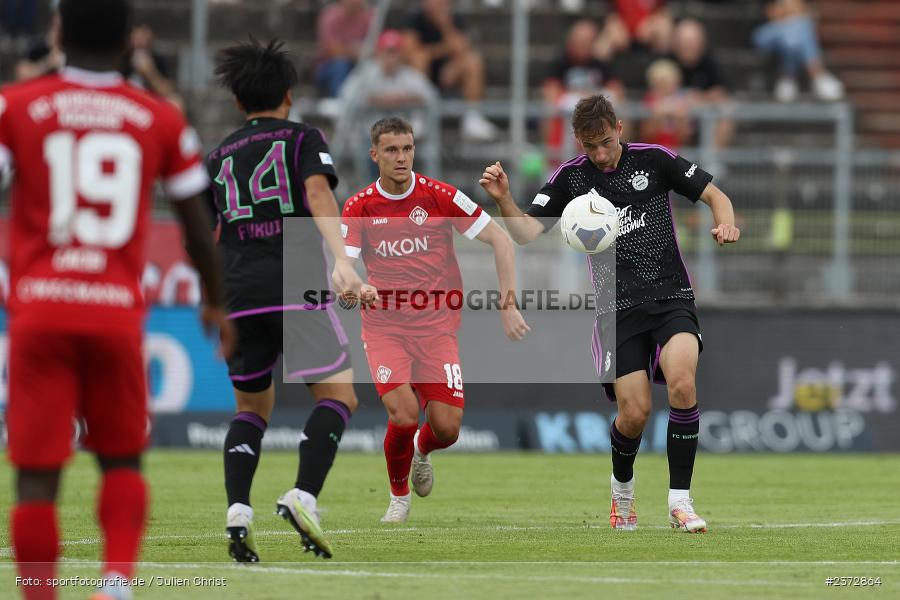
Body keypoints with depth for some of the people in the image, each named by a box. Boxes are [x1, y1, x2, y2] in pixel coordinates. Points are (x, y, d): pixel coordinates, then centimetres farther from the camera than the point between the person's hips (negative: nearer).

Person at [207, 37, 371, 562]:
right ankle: (303, 497, -19)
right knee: (338, 396, 3)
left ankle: (237, 510, -4)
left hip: (238, 296, 4)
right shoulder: (305, 139, 7)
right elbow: (318, 194, -11)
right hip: (297, 290, -4)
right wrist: (343, 260, -24)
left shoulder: (219, 157, 18)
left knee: (253, 406, 17)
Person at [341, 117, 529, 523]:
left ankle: (421, 451, 32)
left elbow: (500, 241, -2)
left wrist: (508, 305, -9)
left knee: (446, 427, -8)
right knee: (403, 415, -22)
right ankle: (399, 496, 7)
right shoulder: (359, 207, -2)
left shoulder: (440, 196, -6)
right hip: (384, 325, 0)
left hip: (437, 325, 1)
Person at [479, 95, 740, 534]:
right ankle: (622, 488, 24)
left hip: (671, 296, -1)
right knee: (634, 412, -10)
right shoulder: (569, 177, 5)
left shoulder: (654, 159, 3)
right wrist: (503, 200, -20)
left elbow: (715, 195, 9)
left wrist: (725, 224, -12)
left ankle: (679, 500, -17)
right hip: (618, 309, 1)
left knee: (681, 384, -26)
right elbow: (527, 232, -2)